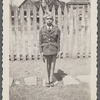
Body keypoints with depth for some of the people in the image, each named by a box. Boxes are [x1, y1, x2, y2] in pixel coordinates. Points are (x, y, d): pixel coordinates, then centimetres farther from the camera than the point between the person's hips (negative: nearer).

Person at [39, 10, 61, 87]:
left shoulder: (56, 29, -3)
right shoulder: (42, 30, -2)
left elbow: (58, 41, 1)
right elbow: (40, 42, 1)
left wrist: (58, 51, -1)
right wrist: (41, 52, -3)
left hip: (53, 50, 0)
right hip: (46, 50, 0)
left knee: (52, 66, 8)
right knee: (47, 66, 8)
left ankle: (51, 80, 22)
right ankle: (47, 81, 21)